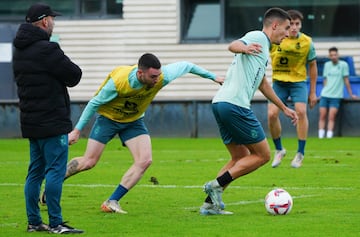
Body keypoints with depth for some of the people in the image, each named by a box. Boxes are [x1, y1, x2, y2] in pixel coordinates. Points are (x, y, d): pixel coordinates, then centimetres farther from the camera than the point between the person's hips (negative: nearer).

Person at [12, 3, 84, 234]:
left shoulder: (20, 51, 12)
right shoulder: (46, 50, -17)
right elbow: (75, 75, -13)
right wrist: (66, 72, 6)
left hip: (31, 121, 9)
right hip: (52, 122, -9)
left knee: (36, 171, 13)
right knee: (55, 170, -7)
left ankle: (34, 221, 15)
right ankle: (55, 223, -7)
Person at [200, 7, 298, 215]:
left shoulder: (264, 48, 27)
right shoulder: (258, 37, -2)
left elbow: (262, 83, 41)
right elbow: (233, 46, -23)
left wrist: (284, 108, 49)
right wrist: (244, 48, -47)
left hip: (221, 104, 10)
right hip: (235, 105, -10)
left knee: (241, 158, 16)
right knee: (262, 155, -2)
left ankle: (210, 204, 9)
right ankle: (217, 185, -8)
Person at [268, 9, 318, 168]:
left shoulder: (307, 42, -8)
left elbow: (312, 66, 4)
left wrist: (313, 92, 7)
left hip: (298, 82, -1)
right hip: (278, 82, 1)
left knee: (301, 111, -21)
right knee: (272, 114, -14)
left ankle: (300, 153, -9)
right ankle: (279, 150, 10)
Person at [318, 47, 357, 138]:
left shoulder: (343, 65, -2)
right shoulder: (327, 65, 10)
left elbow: (346, 80, 0)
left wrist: (351, 94, 2)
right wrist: (324, 92, 13)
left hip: (336, 96, -4)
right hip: (325, 95, 4)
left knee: (331, 117, -11)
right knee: (322, 116, 0)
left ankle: (329, 136, -14)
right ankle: (320, 136, 2)